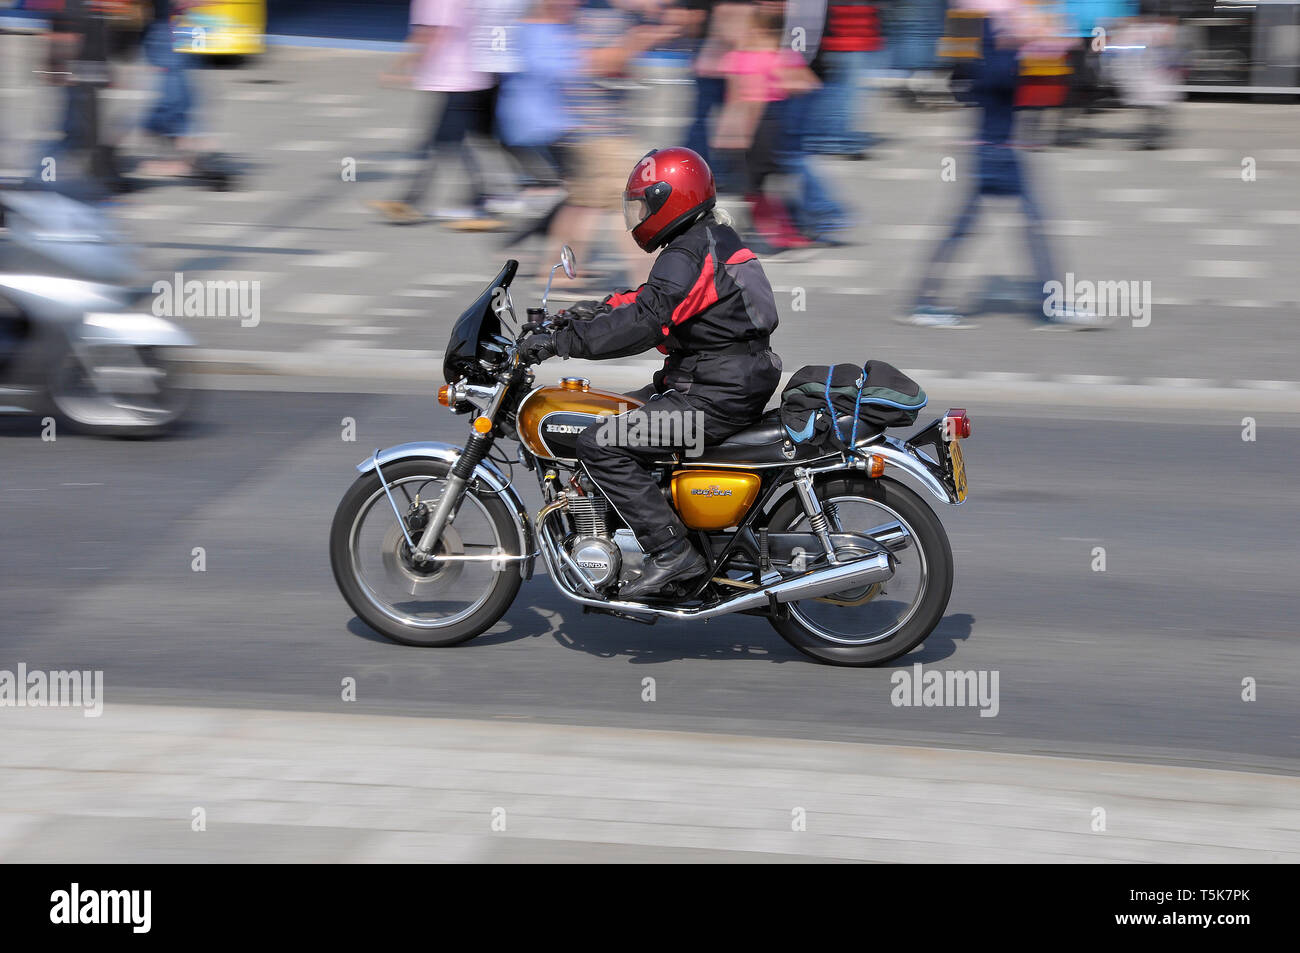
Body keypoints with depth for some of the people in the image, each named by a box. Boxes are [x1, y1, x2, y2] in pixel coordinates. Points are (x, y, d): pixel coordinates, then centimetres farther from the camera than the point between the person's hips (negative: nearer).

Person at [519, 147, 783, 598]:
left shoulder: (689, 254, -17)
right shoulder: (714, 239, 15)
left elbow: (645, 322, -28)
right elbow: (656, 297, 27)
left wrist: (562, 340, -26)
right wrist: (600, 309, 14)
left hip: (716, 398, -11)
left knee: (601, 446, -16)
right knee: (611, 419, 22)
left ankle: (671, 552, -18)